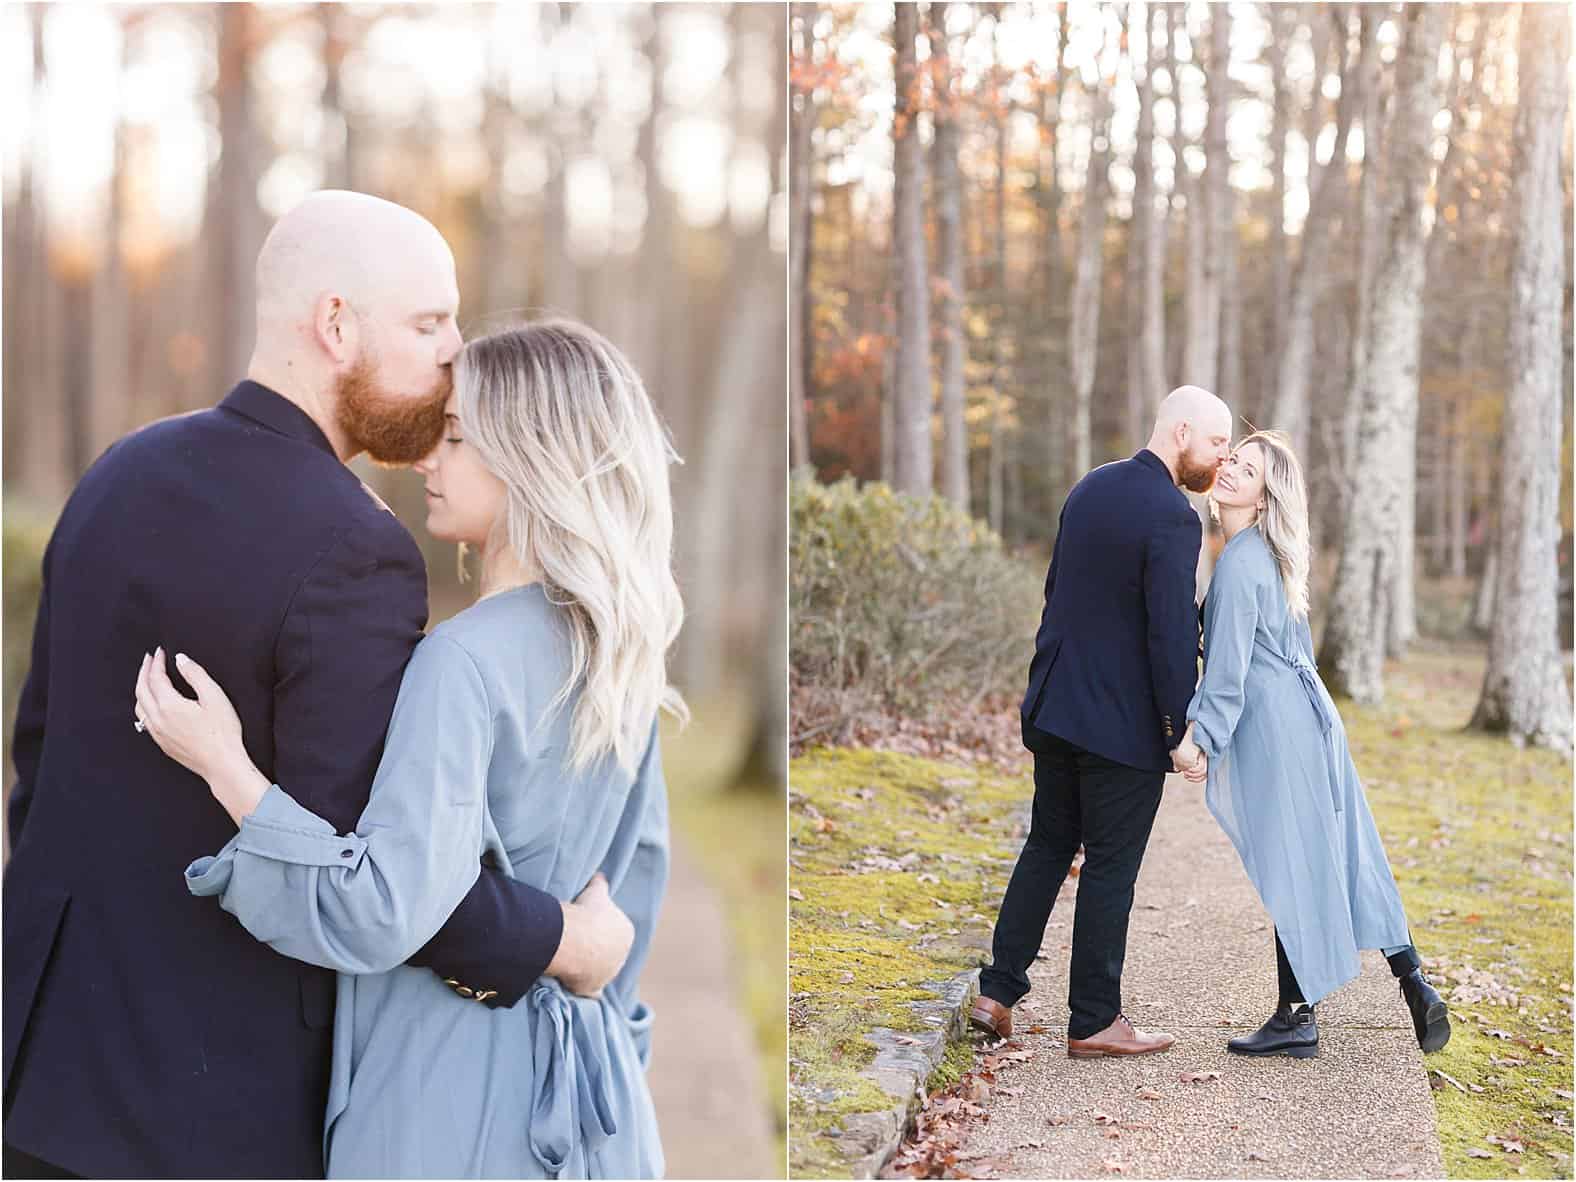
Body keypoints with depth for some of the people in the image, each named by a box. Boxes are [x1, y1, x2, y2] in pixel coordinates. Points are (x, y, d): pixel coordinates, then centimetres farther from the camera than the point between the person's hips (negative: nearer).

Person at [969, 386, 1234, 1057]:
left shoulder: (1091, 489, 8)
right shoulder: (1173, 519, -18)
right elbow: (1172, 636, -20)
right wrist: (1183, 734, -12)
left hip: (1055, 706, 8)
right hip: (1125, 722, -7)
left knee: (1047, 846, 17)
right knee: (1110, 868, 3)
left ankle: (998, 993, 17)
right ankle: (1093, 1022, 13)